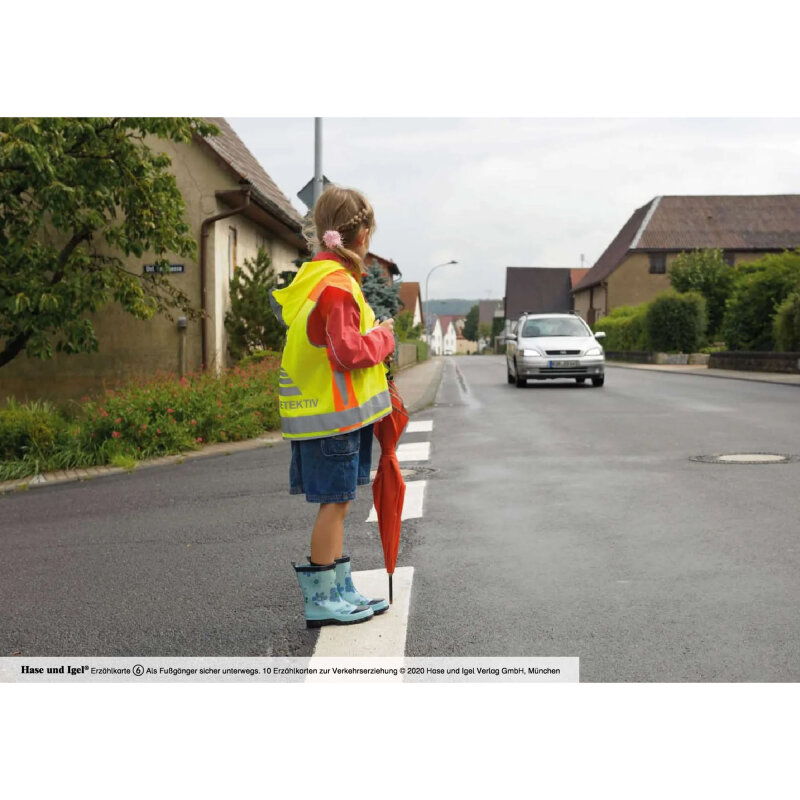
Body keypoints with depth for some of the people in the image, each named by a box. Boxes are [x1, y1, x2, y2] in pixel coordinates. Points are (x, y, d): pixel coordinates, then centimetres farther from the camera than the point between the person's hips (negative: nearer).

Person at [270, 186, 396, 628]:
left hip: (315, 410, 9)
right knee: (334, 501, -1)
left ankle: (342, 591, 24)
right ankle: (322, 600, 8)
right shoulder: (338, 287, -18)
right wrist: (383, 336, -6)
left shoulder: (310, 277, 11)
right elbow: (350, 352, -24)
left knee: (335, 502, 15)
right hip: (335, 414, -9)